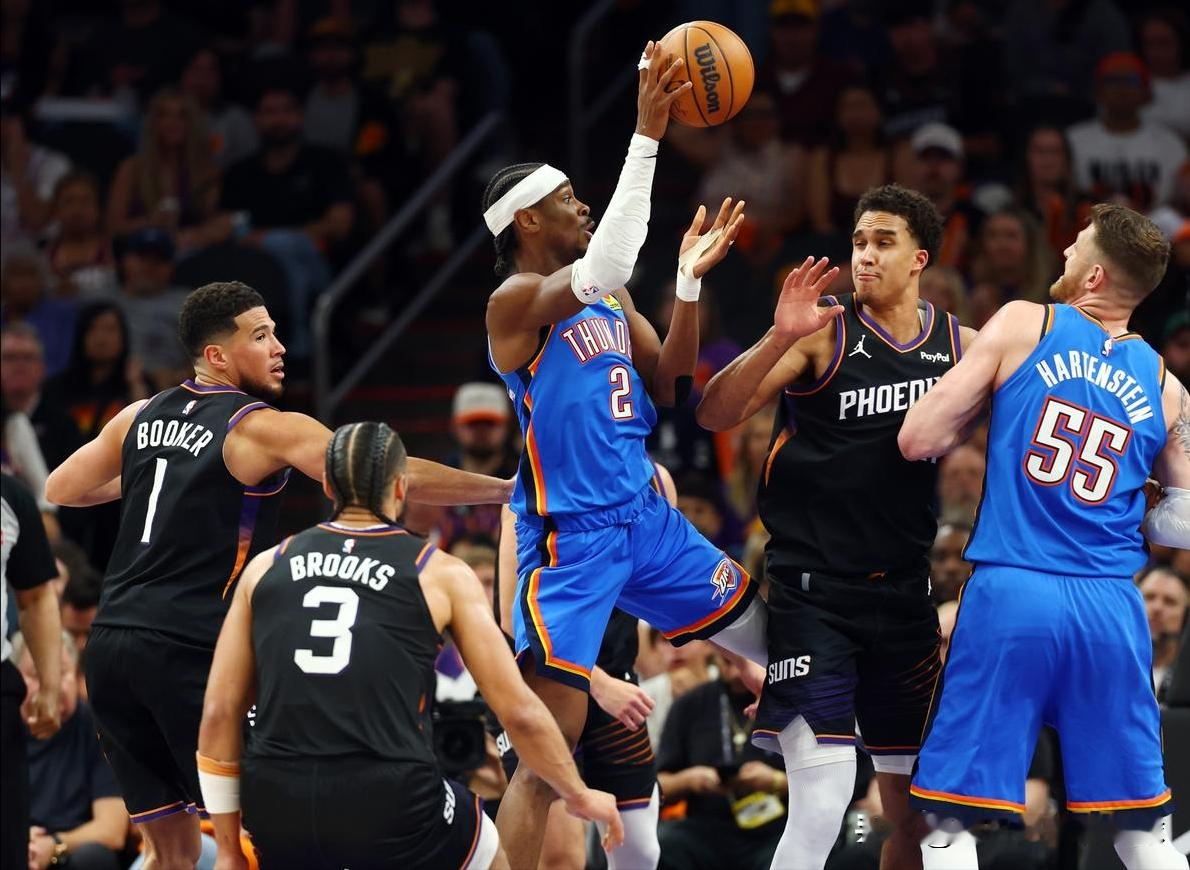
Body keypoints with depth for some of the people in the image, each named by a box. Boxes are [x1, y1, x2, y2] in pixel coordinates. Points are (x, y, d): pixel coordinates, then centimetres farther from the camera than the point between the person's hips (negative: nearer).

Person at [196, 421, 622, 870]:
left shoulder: (267, 566, 14)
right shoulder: (442, 575, 8)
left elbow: (219, 711, 11)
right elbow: (519, 711, 8)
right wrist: (579, 796, 24)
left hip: (277, 800, 2)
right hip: (390, 801, -2)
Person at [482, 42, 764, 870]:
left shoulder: (609, 298, 12)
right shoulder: (517, 300, -14)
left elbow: (669, 389, 13)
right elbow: (601, 268, -33)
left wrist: (691, 279, 1)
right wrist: (647, 136, -34)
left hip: (646, 519, 8)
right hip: (569, 535, -8)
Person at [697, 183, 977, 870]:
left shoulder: (961, 345, 6)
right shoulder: (825, 332, -5)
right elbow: (715, 416, -14)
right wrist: (780, 339, -27)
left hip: (905, 594, 5)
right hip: (813, 588, -5)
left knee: (917, 807, 10)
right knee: (823, 805, -17)